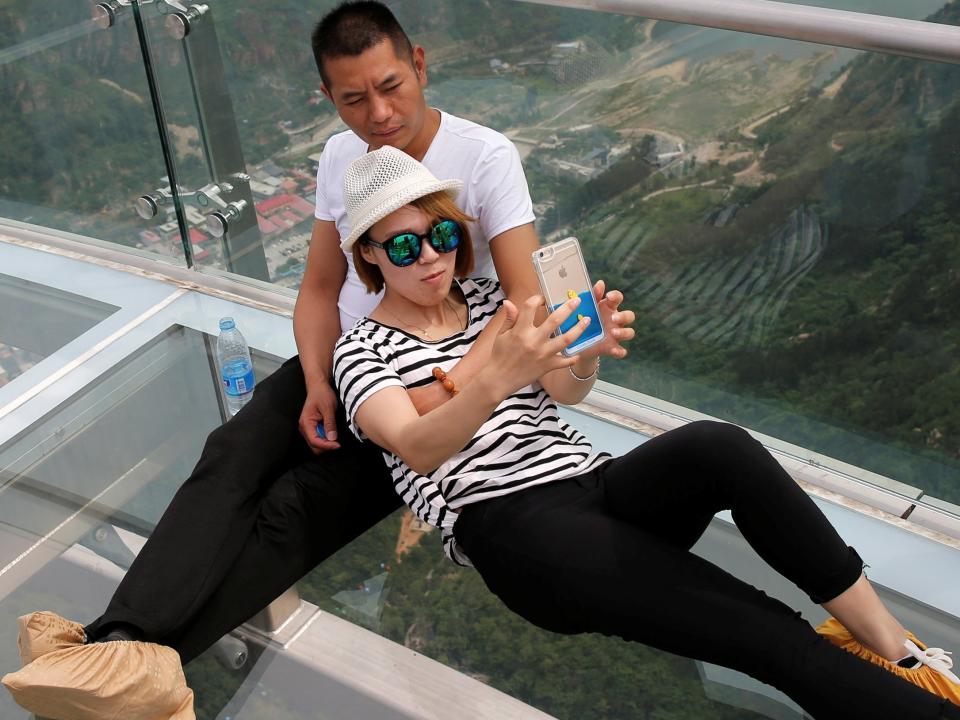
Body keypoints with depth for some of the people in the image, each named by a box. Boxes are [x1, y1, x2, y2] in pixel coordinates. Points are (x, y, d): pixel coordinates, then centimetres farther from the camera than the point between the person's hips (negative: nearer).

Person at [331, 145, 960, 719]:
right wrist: (498, 378, -35)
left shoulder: (488, 297, 20)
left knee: (719, 446, -31)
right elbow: (417, 450, -15)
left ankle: (901, 652, -20)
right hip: (514, 528, -4)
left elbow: (565, 391, 6)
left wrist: (586, 353, -19)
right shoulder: (364, 351, 6)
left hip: (598, 482, 5)